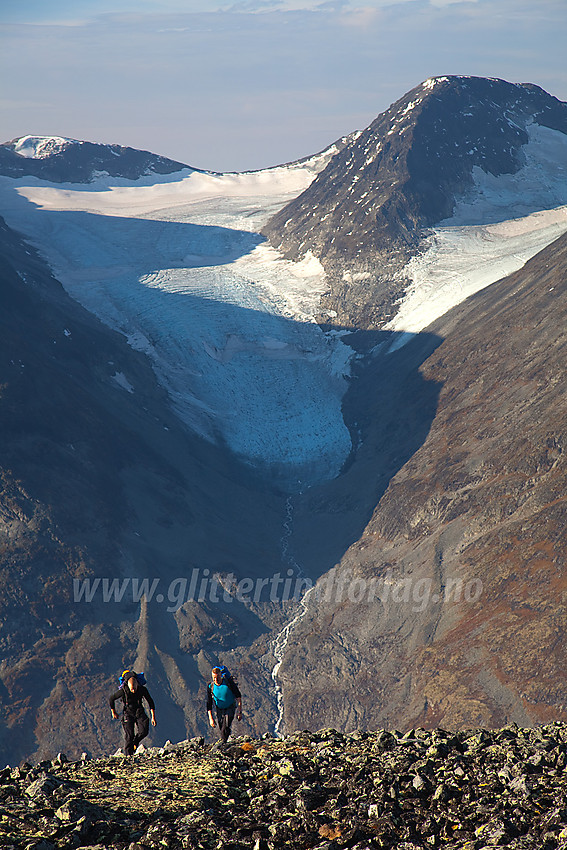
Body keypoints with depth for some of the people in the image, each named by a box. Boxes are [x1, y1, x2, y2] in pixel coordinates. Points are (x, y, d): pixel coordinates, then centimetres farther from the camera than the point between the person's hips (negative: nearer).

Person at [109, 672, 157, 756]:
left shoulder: (142, 689, -19)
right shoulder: (123, 691, -24)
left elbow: (150, 702, -5)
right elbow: (111, 698, -8)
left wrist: (153, 717, -7)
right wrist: (113, 712, 3)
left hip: (139, 711, 2)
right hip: (128, 712, -2)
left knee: (144, 731, -17)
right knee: (129, 735, -15)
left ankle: (135, 743, 13)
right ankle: (128, 754, -6)